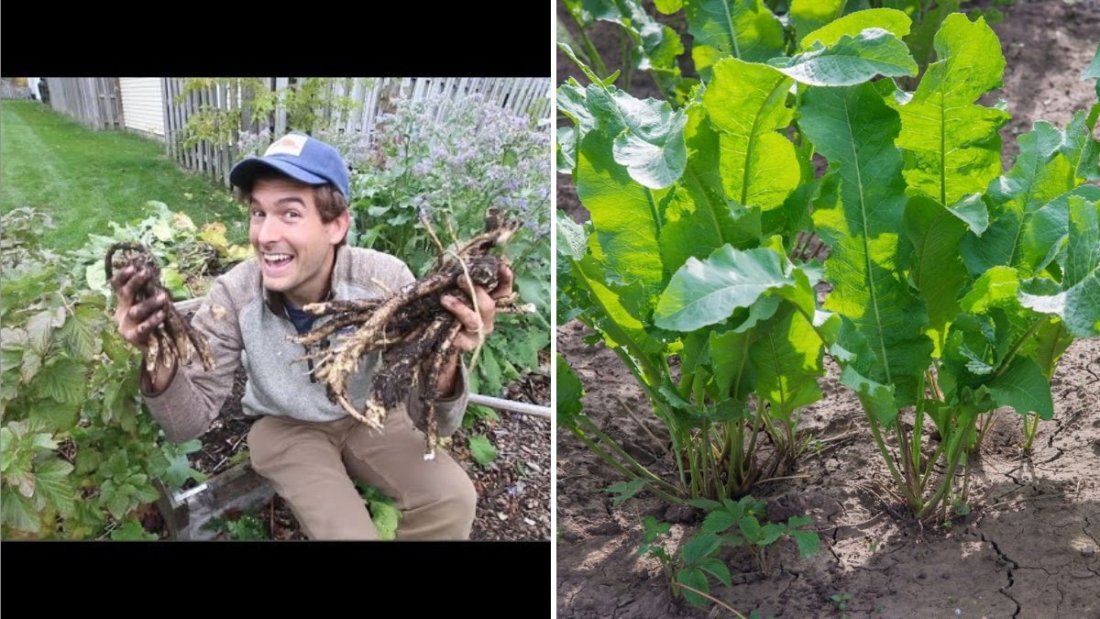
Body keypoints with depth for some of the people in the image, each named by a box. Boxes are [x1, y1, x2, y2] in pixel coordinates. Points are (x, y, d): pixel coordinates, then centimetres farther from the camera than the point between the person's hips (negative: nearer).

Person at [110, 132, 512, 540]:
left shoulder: (386, 281, -28)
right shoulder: (234, 296, -25)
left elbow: (432, 423, -27)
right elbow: (188, 425, -20)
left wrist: (445, 365, -51)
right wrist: (161, 364, -41)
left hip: (367, 415, 1)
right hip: (284, 426, 0)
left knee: (451, 499, -17)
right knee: (347, 533, -21)